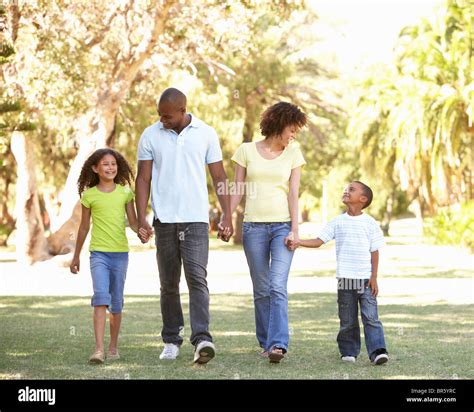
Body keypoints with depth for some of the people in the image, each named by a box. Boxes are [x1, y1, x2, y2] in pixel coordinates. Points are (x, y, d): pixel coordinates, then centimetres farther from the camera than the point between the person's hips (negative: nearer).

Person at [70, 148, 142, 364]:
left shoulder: (125, 192, 4)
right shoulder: (89, 195, 2)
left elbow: (133, 221, 3)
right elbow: (84, 227, 11)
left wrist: (141, 230, -21)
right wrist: (76, 256, 16)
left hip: (120, 252, 2)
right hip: (98, 252, -2)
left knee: (116, 301, 9)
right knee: (101, 296, -18)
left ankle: (113, 346, 22)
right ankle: (99, 349, -24)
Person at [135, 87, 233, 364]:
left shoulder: (206, 134, 2)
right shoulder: (151, 136, 3)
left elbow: (219, 177, 5)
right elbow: (144, 179, 3)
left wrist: (227, 215, -1)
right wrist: (141, 218, -6)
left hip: (196, 219, -2)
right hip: (164, 220, 2)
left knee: (197, 278, -15)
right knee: (169, 284, 8)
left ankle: (202, 340, -21)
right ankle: (171, 340, 18)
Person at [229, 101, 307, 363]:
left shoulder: (293, 153, 7)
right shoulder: (247, 150, 5)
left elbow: (293, 193, 2)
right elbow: (237, 191, 7)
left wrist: (294, 229, -5)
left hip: (283, 225, -1)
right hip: (254, 226, 1)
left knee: (278, 286, -15)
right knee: (261, 289, 6)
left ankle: (278, 344, -21)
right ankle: (266, 341, 16)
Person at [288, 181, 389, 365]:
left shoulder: (370, 223, 1)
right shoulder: (337, 222, 6)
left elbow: (374, 252, 1)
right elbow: (319, 241, 3)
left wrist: (374, 277, -4)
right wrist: (298, 242, -12)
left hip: (366, 280, -2)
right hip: (345, 280, 2)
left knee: (371, 317, -9)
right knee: (347, 320, 7)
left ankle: (377, 350, -11)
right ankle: (349, 352, 16)